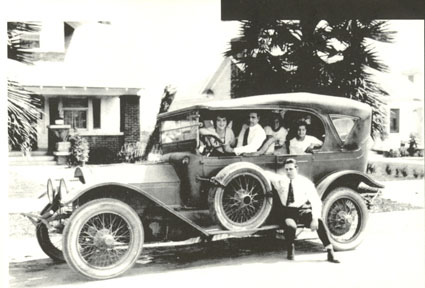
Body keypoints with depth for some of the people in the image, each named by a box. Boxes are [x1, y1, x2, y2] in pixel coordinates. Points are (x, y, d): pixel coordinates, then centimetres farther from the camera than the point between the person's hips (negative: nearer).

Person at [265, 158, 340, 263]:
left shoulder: (305, 182, -3)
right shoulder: (281, 180, 4)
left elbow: (316, 201, -9)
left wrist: (315, 219, -21)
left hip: (303, 210, 0)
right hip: (288, 211, 0)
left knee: (319, 222, -29)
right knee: (290, 226, -34)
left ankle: (330, 252, -17)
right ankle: (290, 249, -3)